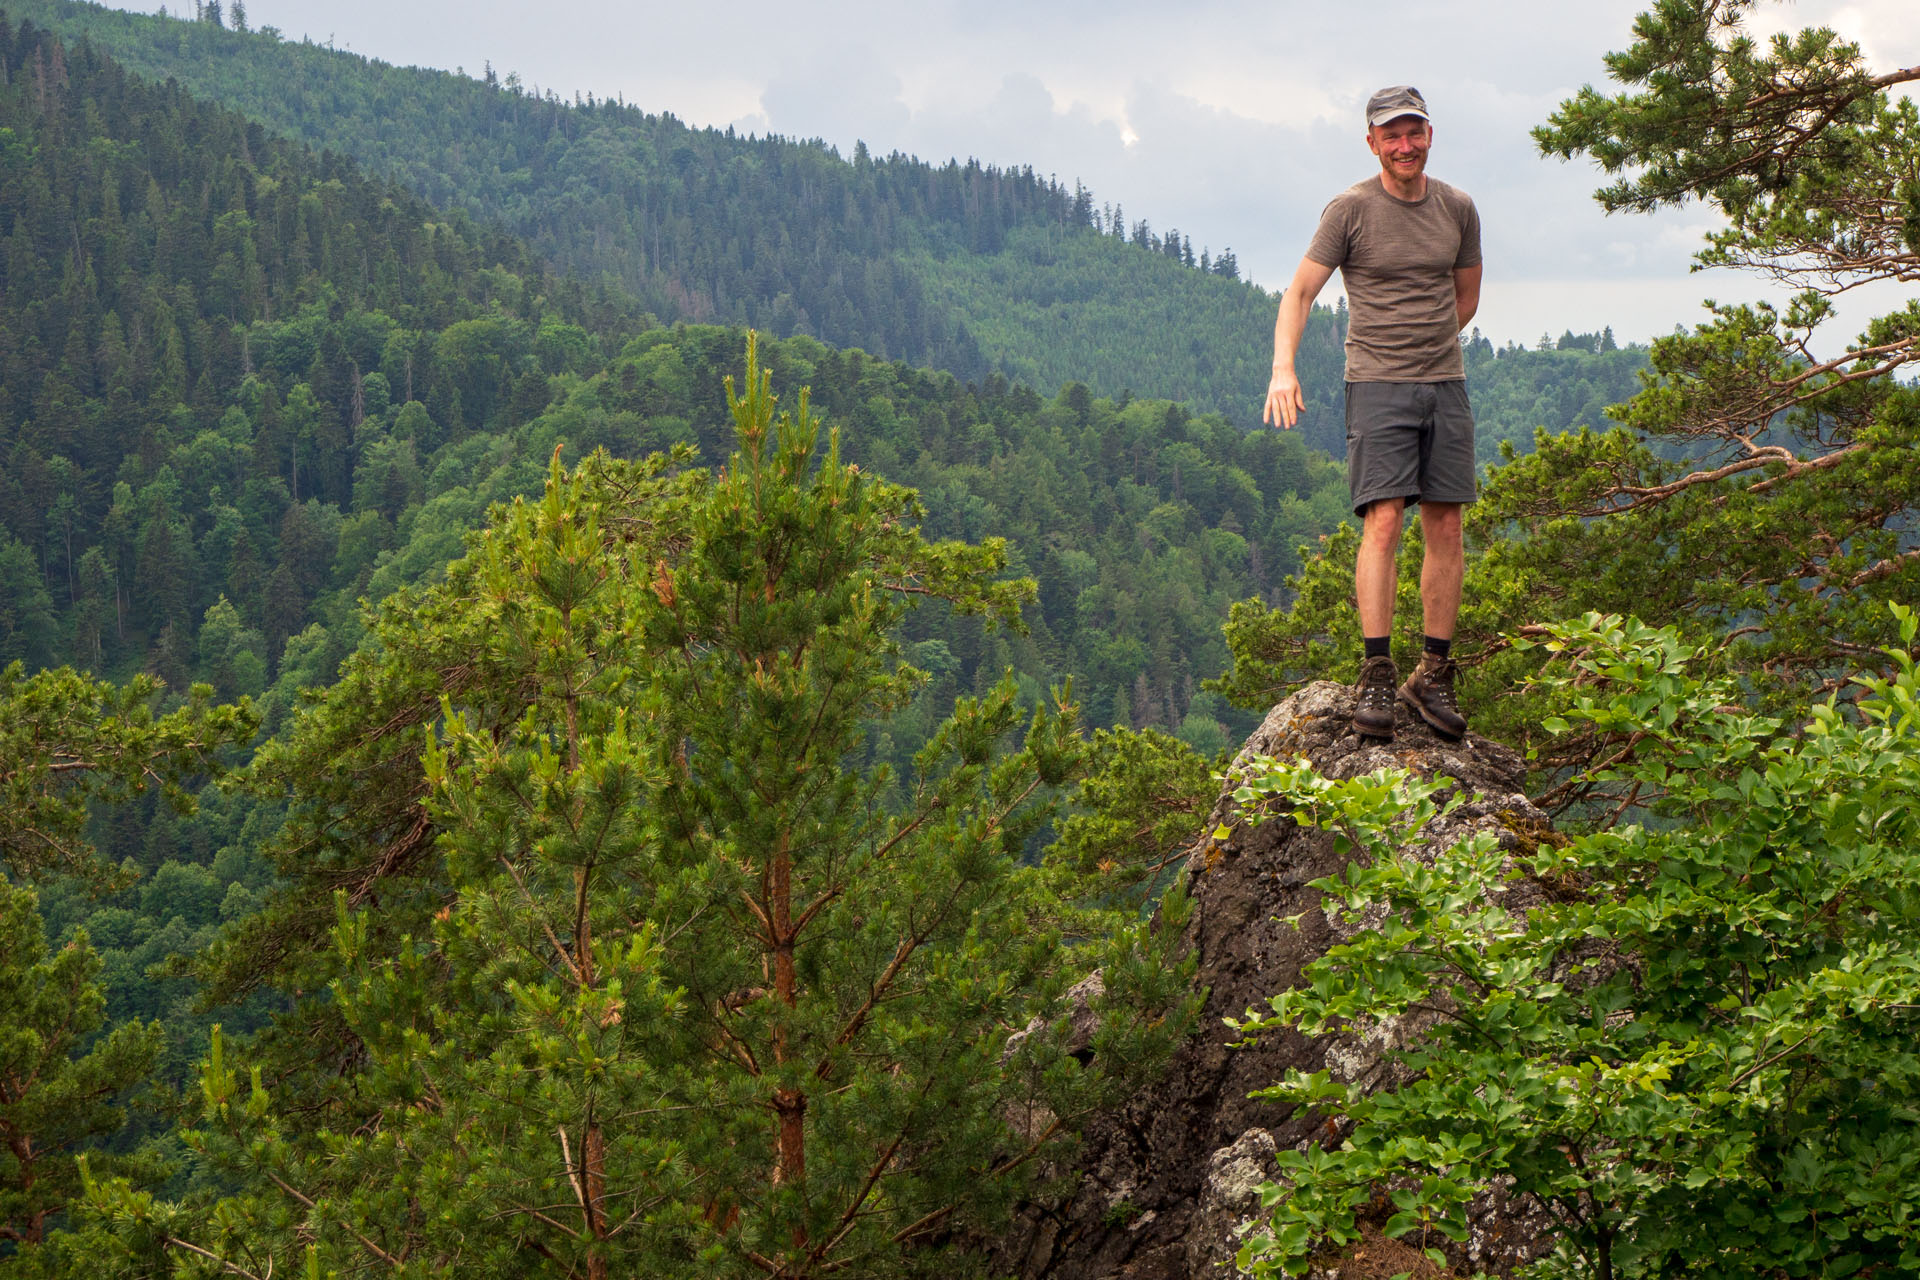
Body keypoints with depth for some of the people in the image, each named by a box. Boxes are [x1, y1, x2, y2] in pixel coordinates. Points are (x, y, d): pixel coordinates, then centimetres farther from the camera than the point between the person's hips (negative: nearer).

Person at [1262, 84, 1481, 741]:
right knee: (1382, 523, -14)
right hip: (1376, 387, -4)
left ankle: (1433, 675, 9)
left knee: (1446, 528, 2)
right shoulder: (1350, 209, -3)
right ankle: (1376, 676, -13)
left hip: (1446, 384, 4)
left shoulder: (1457, 207, 9)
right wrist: (1283, 368, -17)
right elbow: (1299, 292, -4)